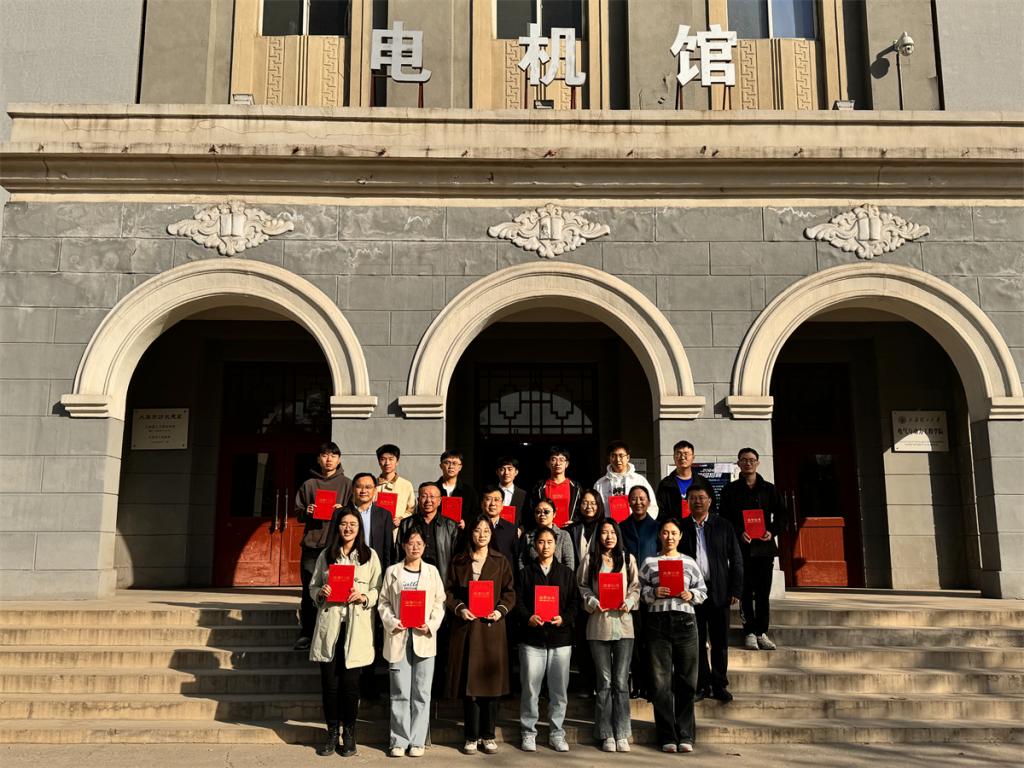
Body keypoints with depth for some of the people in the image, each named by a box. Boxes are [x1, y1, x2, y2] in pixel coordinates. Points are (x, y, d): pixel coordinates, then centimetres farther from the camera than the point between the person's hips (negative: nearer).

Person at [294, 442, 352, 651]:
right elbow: (298, 513, 13)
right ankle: (306, 634, 11)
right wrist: (306, 512, -7)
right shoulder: (308, 485, 12)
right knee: (309, 590, 3)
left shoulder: (347, 484, 9)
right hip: (312, 543, 2)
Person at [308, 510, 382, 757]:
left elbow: (378, 590, 6)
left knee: (350, 682, 0)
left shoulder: (370, 556, 6)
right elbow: (312, 587, 15)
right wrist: (320, 592, -6)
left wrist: (363, 597, -13)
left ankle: (349, 735, 14)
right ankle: (332, 733, 16)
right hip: (329, 623, 2)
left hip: (356, 626, -2)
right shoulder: (326, 555, 11)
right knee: (329, 681, 3)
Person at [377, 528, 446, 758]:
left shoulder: (432, 571, 8)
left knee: (421, 692, 3)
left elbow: (439, 603, 6)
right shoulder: (392, 571, 7)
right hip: (399, 637, -1)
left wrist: (431, 625, -9)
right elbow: (384, 602, 5)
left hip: (424, 638, 1)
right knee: (400, 693, 2)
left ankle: (417, 740, 11)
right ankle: (399, 740, 11)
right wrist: (391, 622, -11)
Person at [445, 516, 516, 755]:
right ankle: (472, 736, 9)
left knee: (491, 680, 1)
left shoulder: (500, 561, 8)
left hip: (492, 627, 0)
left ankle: (488, 735, 12)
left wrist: (501, 610, -10)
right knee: (468, 681, 0)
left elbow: (510, 592, 6)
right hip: (466, 627, 0)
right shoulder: (459, 561, 8)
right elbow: (448, 591, 7)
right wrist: (460, 608, -9)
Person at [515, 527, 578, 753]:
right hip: (532, 638, -1)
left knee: (559, 689, 5)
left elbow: (574, 602, 6)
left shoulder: (567, 573, 12)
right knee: (530, 689, 1)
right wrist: (528, 617, -16)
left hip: (560, 638, 1)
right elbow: (518, 601, 1)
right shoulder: (526, 572, 9)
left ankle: (556, 733, 16)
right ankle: (528, 732, 13)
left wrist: (564, 618, -12)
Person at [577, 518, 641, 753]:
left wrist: (629, 603, -9)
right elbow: (582, 587, 6)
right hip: (599, 625, -1)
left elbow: (636, 586, 9)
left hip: (623, 623, 1)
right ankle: (607, 735, 10)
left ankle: (621, 734, 8)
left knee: (621, 682, 0)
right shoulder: (590, 559, 7)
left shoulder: (628, 559, 11)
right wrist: (594, 603, -10)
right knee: (604, 682, 3)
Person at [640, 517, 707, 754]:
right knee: (661, 681, 0)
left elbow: (703, 590, 13)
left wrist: (691, 595, -7)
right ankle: (667, 737, 7)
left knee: (686, 680, 1)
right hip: (657, 621, -1)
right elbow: (640, 590, 3)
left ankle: (685, 736, 10)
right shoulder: (649, 562, 8)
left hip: (684, 621, 1)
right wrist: (654, 593, -15)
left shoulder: (689, 562, 13)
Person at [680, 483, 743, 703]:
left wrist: (735, 590, -3)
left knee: (720, 642, 4)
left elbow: (736, 559, 4)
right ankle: (702, 685, 16)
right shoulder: (681, 527, 4)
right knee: (696, 641, 6)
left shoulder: (723, 525, 4)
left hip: (718, 592, 0)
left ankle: (720, 685, 15)